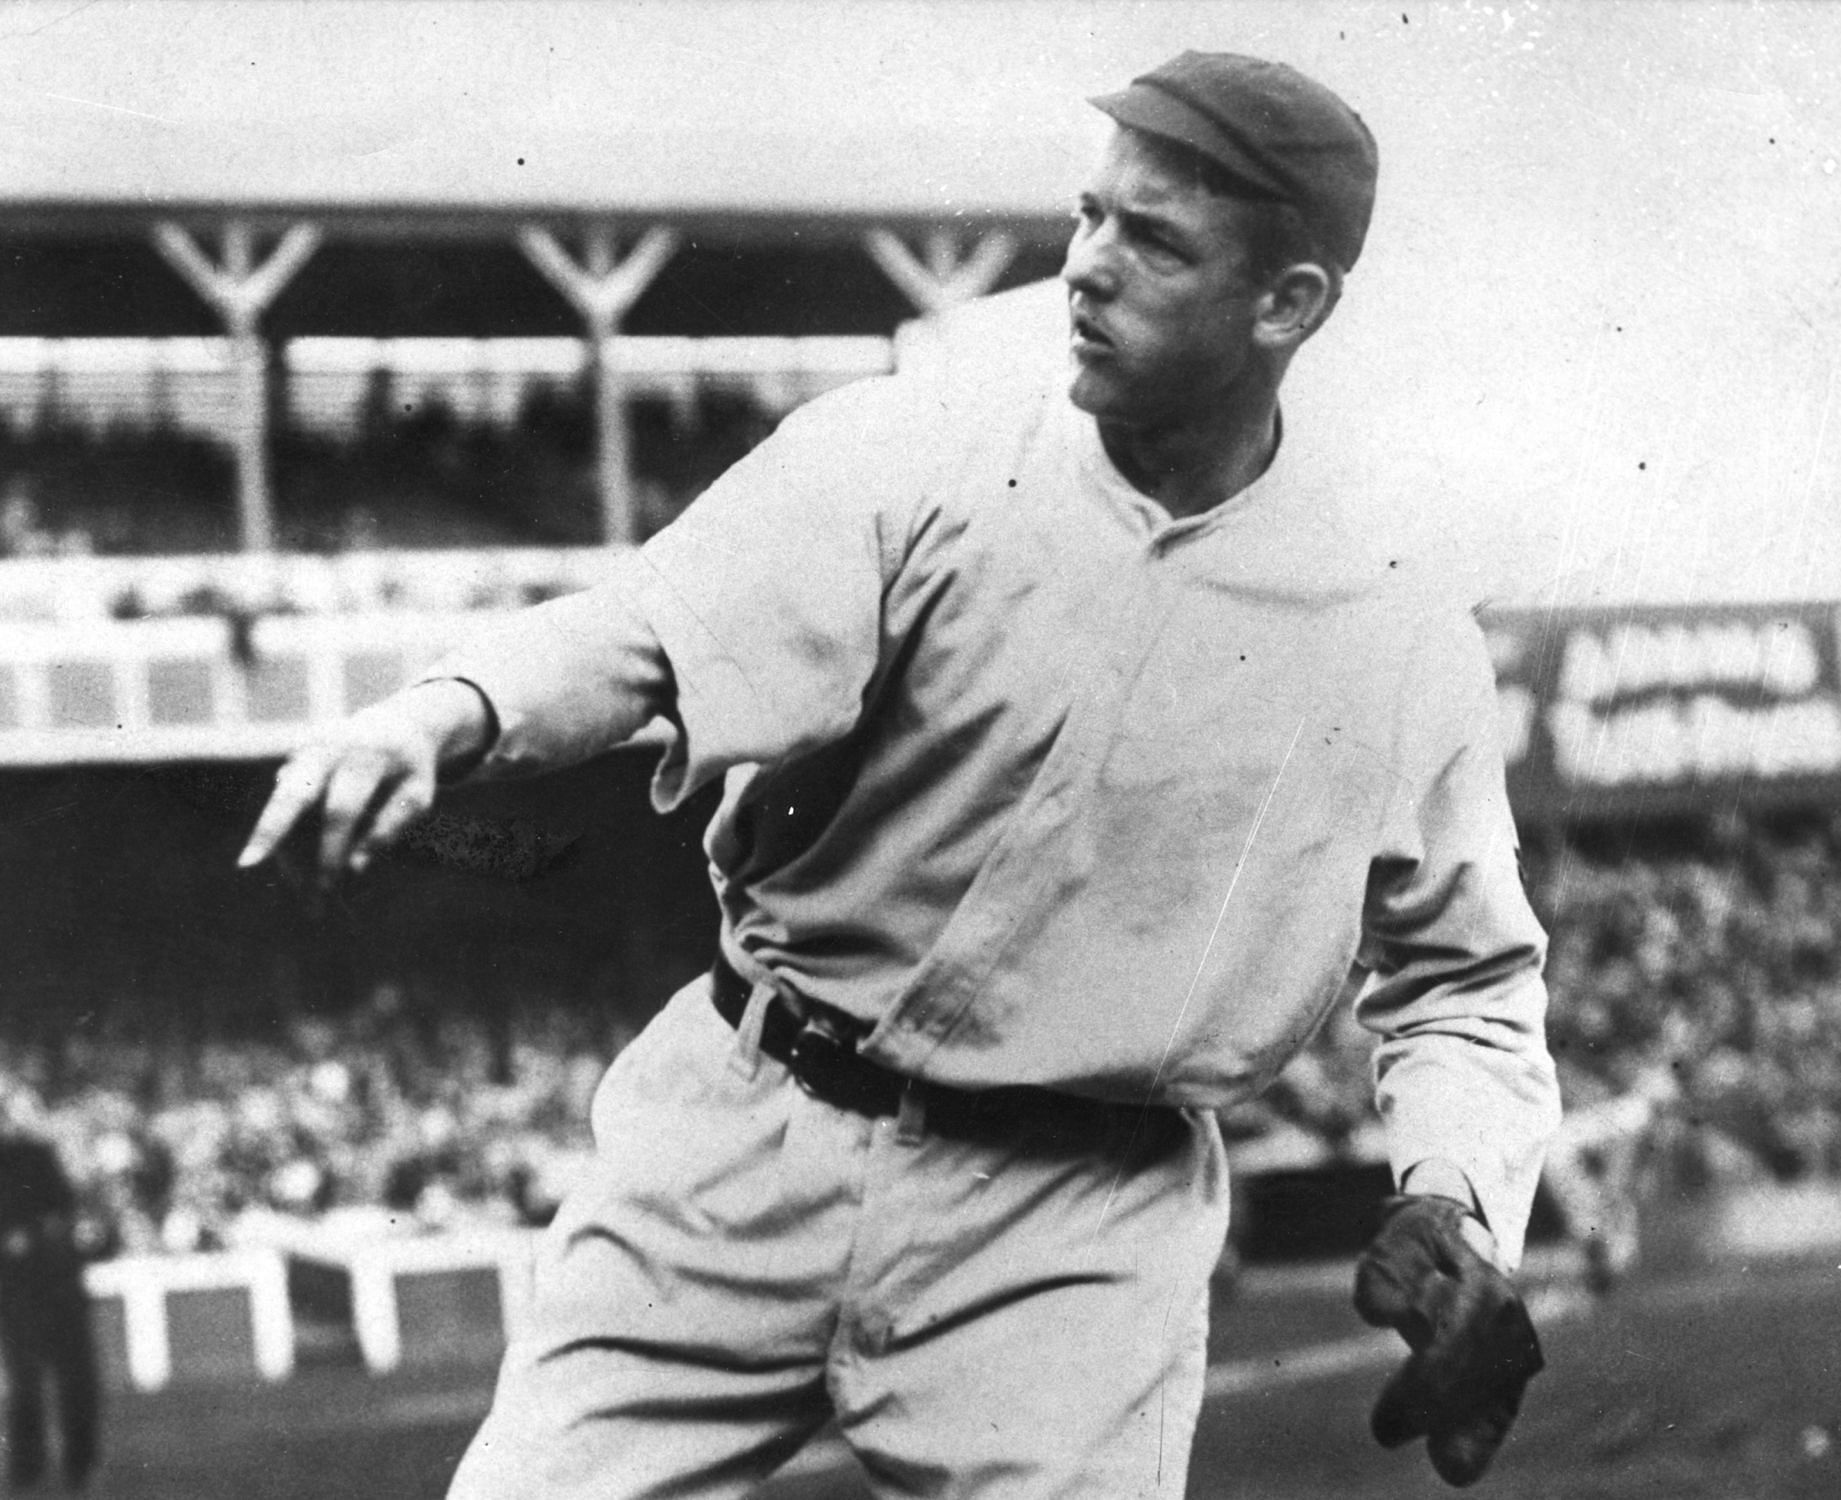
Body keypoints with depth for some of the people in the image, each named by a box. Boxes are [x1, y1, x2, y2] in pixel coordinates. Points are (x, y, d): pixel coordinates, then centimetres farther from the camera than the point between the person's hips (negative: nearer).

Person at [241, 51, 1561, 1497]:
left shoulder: (1400, 653, -1)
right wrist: (445, 716, -37)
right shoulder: (910, 455, -3)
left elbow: (1466, 977, 10)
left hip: (1075, 1228, 0)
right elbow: (650, 630, -17)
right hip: (747, 1146, 1)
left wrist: (1460, 1208, -9)